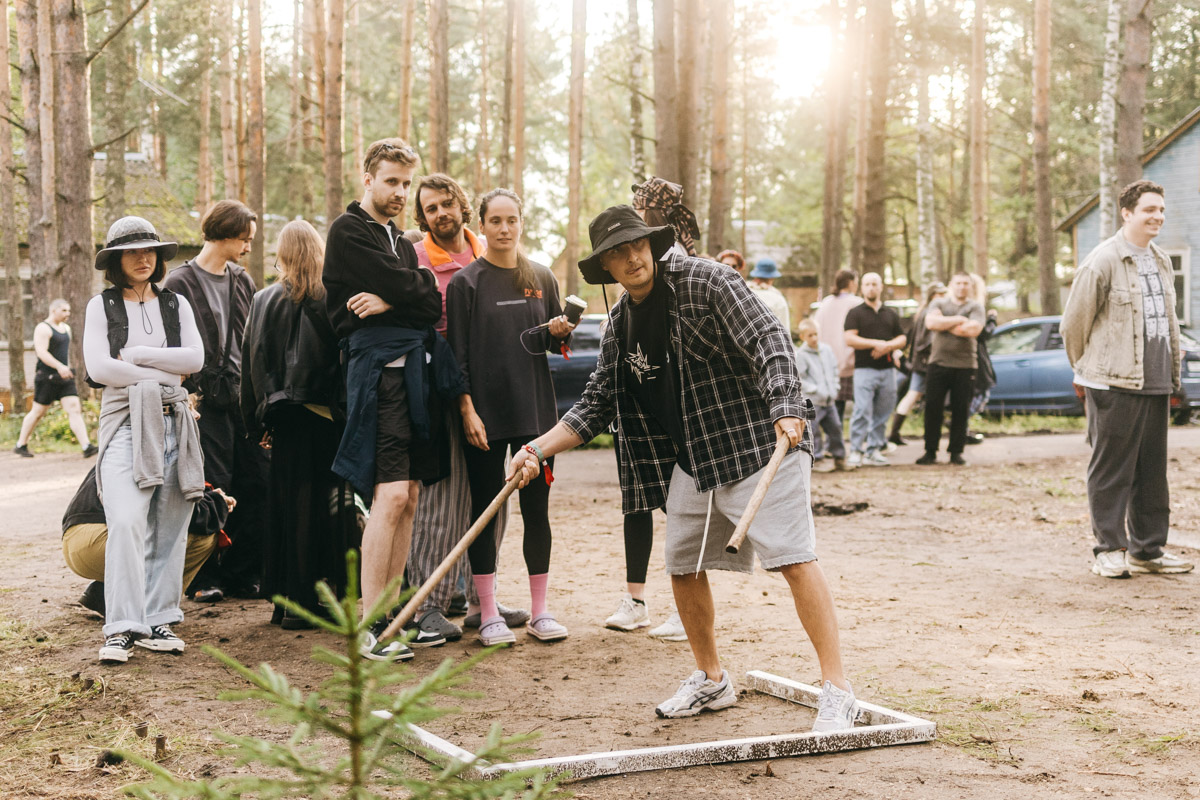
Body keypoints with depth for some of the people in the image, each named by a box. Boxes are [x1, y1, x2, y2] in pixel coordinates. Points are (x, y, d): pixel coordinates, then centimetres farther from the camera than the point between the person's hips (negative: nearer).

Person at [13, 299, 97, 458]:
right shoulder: (43, 328, -10)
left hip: (64, 377, 7)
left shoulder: (66, 328, 15)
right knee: (38, 412, 4)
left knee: (75, 410, -7)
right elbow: (42, 352, -22)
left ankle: (86, 447, -16)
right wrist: (59, 366, -34)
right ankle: (21, 445, 20)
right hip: (46, 377, -7)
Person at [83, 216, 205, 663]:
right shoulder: (101, 307, 9)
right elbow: (98, 367, -5)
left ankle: (158, 622, 8)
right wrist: (166, 372, -2)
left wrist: (135, 356, -5)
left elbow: (195, 359, 1)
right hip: (125, 421, -3)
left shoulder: (176, 304, 16)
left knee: (169, 527, 2)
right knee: (127, 521, -17)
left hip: (173, 421, 3)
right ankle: (121, 628, -18)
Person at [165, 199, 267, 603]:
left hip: (244, 395, 6)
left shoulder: (243, 282, 17)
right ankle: (204, 578, 7)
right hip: (206, 399, -6)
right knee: (212, 488, -4)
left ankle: (242, 573, 12)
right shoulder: (180, 283, -2)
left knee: (256, 483, 2)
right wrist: (188, 393, -14)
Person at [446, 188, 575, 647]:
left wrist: (560, 332, -7)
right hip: (485, 411, -3)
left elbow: (556, 344, 16)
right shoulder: (465, 282, -1)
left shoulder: (542, 278, 10)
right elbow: (457, 355, -5)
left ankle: (540, 610, 13)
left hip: (535, 410, 3)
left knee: (536, 509, 5)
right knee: (486, 509, 2)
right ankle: (488, 613, 9)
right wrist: (467, 411, -13)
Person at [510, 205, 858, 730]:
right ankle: (711, 681, 30)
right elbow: (596, 404, 13)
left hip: (758, 442, -7)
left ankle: (836, 690, -9)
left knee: (793, 559, -14)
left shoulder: (704, 281, -11)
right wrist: (540, 447, 2)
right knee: (683, 565, 11)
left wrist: (785, 410, -33)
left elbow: (768, 340, -19)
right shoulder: (620, 323, 9)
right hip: (690, 459, 7)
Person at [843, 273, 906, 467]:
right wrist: (875, 343, -15)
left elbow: (902, 338, 15)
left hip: (887, 369, 5)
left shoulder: (891, 314, 18)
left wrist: (888, 346, -7)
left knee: (882, 413, 5)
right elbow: (849, 339, -8)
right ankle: (856, 451, -10)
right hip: (864, 369, -5)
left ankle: (874, 450, 12)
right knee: (862, 411, -14)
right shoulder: (855, 313, 4)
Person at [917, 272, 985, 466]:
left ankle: (956, 452, 10)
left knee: (961, 410, 1)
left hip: (965, 365, -1)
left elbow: (973, 330, -14)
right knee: (933, 408, -1)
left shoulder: (975, 308, 5)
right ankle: (930, 451, 6)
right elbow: (931, 322, -11)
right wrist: (958, 320, -11)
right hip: (938, 362, 1)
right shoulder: (939, 304, 9)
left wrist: (945, 324, -9)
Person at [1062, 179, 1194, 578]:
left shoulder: (1161, 261, 15)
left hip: (1156, 384, 7)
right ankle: (1109, 549, 6)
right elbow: (1074, 323, -3)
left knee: (1152, 470, 10)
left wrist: (1174, 377, 19)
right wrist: (1088, 371, 8)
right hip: (1115, 384, -7)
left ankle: (1148, 549, 19)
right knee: (1111, 470, -2)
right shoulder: (1102, 262, -8)